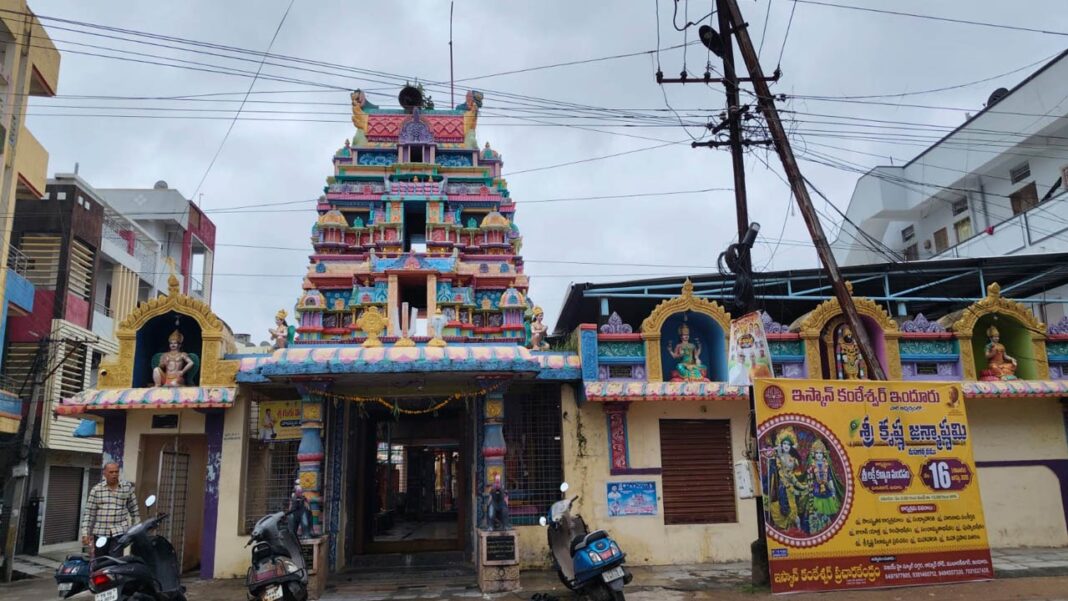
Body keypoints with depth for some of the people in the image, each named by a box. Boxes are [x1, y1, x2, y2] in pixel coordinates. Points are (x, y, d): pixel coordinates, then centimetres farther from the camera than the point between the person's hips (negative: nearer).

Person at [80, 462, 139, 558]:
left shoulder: (128, 487, 2)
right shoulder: (96, 489, 1)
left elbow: (134, 510, 10)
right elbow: (89, 513, 1)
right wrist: (85, 533, -5)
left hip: (119, 532, -2)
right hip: (100, 532, 2)